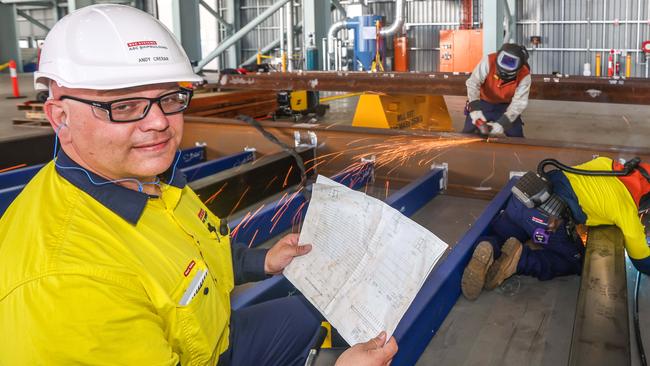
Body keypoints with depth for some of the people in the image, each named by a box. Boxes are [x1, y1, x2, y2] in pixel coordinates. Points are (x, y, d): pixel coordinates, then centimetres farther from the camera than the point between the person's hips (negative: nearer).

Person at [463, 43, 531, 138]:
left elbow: (519, 102, -26)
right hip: (483, 102, 0)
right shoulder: (489, 61, -29)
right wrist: (474, 108, -43)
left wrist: (502, 123, -38)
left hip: (506, 105, 0)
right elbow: (473, 83, -30)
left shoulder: (524, 75, -26)